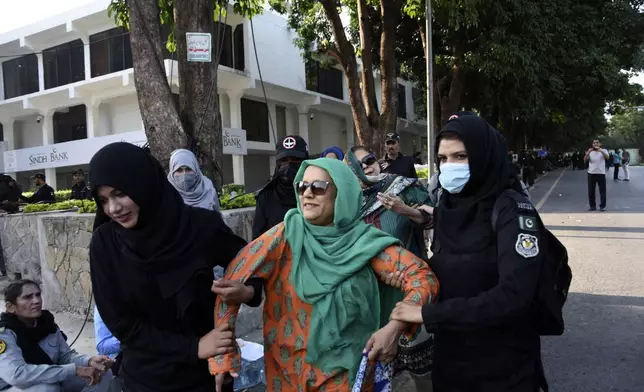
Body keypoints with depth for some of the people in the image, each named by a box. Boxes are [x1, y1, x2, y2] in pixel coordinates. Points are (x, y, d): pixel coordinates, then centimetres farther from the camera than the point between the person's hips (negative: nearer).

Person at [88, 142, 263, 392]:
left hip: (207, 371, 0)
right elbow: (120, 322, -11)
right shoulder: (104, 243, -13)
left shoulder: (201, 225, -17)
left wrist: (248, 291, -22)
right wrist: (192, 347, -18)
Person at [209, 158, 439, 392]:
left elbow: (423, 278, -13)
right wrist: (222, 353, -17)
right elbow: (233, 281, -13)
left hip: (345, 370, 0)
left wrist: (394, 328, -27)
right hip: (287, 367, 1)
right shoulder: (287, 234, -12)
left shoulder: (365, 242, -11)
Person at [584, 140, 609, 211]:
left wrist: (601, 151, -32)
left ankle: (602, 206, 7)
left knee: (602, 190, 1)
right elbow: (585, 160, -5)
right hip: (591, 173, 2)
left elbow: (607, 157, -15)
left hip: (601, 173, -2)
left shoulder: (604, 151, 5)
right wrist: (588, 152, -22)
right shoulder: (590, 152, 11)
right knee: (591, 191, 4)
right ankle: (593, 206, 12)